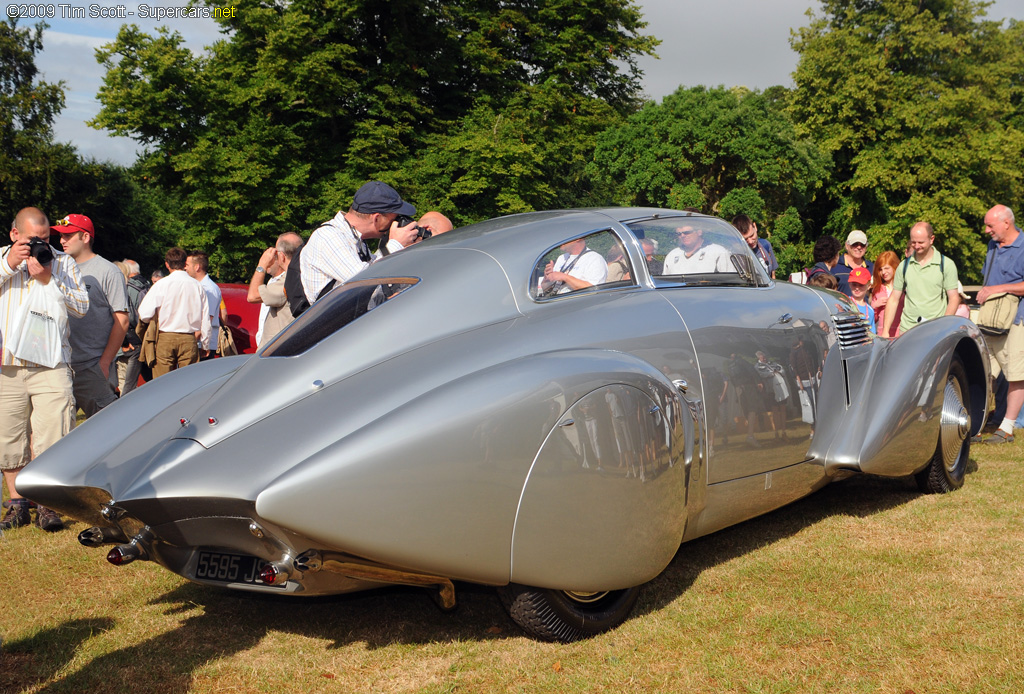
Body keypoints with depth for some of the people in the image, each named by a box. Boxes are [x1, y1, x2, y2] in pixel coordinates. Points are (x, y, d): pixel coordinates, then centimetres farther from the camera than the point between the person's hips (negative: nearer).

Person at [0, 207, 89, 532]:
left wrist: (47, 279, -10)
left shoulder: (63, 262, 9)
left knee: (52, 436, -7)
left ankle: (47, 506, 1)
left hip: (51, 365, -2)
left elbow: (82, 305, 0)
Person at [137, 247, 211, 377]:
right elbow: (205, 317, 6)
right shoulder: (197, 285, 3)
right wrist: (205, 343, 15)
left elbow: (144, 314, -7)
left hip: (165, 338, -2)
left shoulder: (161, 285, -5)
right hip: (189, 340, 2)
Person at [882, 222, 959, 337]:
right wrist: (885, 331, 5)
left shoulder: (947, 265, 3)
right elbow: (893, 299, 13)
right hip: (907, 330, 2)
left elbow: (954, 298, 1)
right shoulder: (904, 266, 11)